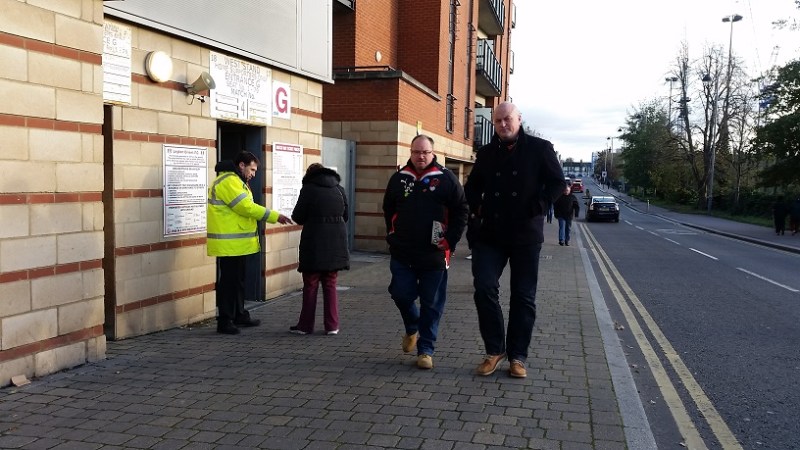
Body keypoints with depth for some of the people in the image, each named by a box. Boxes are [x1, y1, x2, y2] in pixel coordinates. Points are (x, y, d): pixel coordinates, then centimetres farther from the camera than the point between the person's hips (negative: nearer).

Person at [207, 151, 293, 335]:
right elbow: (247, 207, -22)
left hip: (237, 243, 11)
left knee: (238, 280, 18)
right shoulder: (228, 182, -16)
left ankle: (239, 315, 30)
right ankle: (224, 321, 3)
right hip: (229, 244, -11)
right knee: (227, 282, -4)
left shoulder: (236, 181, 19)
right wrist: (275, 216, -17)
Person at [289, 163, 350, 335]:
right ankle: (332, 326, 11)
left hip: (314, 244, -4)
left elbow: (298, 217, -5)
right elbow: (345, 216, 13)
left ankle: (305, 325, 12)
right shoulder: (339, 189, 9)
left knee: (310, 285, 6)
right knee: (330, 285, 12)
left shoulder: (308, 189, -6)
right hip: (336, 243, 4)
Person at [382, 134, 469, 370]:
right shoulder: (399, 178, 8)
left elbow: (461, 210, -1)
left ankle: (425, 350, 16)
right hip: (402, 253, 3)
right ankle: (412, 328, 34)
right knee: (401, 294, 3)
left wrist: (451, 240, -6)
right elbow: (388, 209, 20)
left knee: (432, 304, 3)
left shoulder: (446, 178, -3)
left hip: (434, 254, -2)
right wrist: (392, 235, 12)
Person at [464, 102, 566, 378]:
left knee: (523, 296, 5)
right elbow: (472, 187, 21)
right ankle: (494, 350, 8)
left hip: (526, 234, -2)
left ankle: (517, 356, 17)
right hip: (490, 234, 2)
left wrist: (537, 207, -13)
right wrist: (477, 209, 5)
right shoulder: (486, 153, 10)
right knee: (484, 288, -8)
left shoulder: (540, 149, 1)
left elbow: (557, 183, 0)